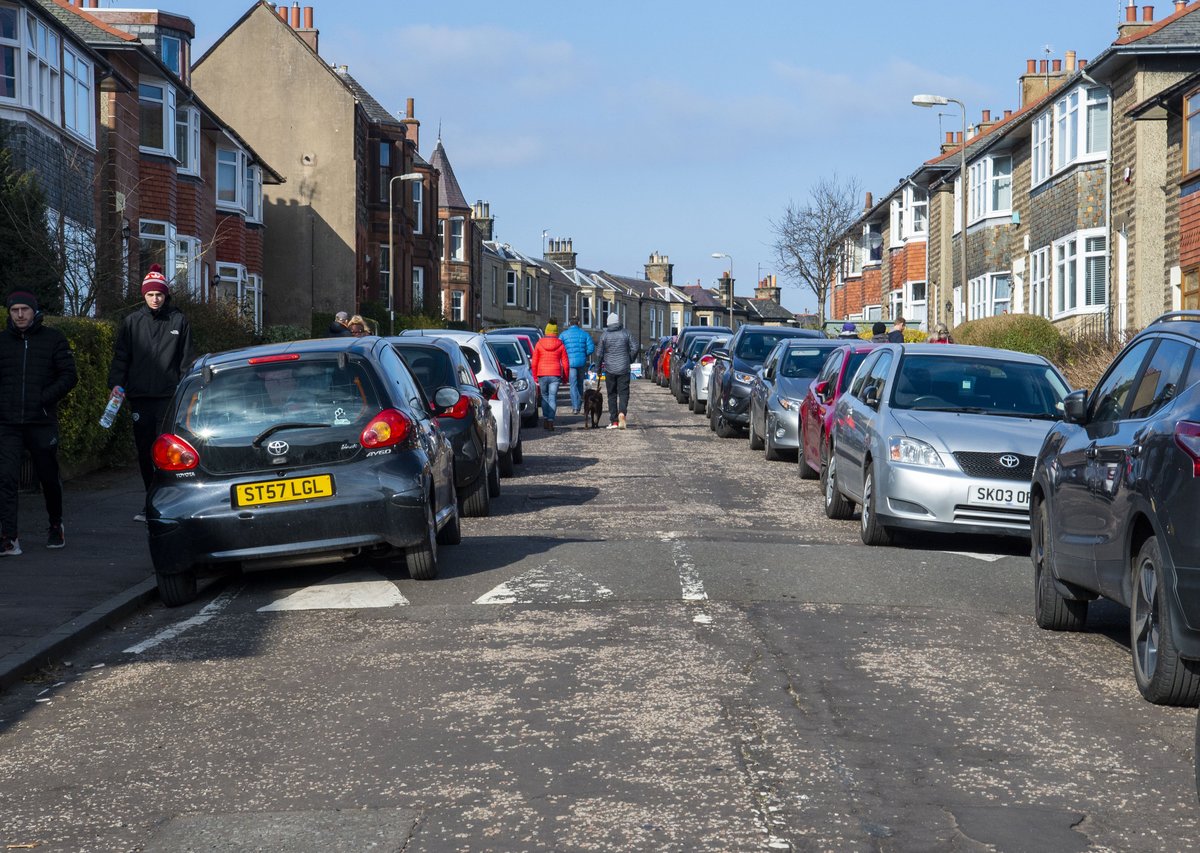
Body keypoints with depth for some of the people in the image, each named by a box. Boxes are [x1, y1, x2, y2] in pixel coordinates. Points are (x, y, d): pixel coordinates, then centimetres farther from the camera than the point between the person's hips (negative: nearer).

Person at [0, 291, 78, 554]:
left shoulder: (53, 339, 4)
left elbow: (69, 375, 0)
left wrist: (45, 398, -13)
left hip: (42, 423, -1)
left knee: (49, 477, 12)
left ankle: (56, 525, 35)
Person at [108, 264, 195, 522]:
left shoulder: (179, 321, 6)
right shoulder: (132, 322, 9)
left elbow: (186, 359, 8)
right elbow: (120, 356, 10)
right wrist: (116, 383, -4)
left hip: (169, 396, -2)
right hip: (140, 396, 2)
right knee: (144, 452, 5)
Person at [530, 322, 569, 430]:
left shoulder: (539, 344, 0)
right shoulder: (560, 345, 0)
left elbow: (534, 363, 1)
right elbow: (565, 363, 1)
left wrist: (535, 378, 9)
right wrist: (565, 378, 12)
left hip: (542, 374, 1)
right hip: (555, 375, 0)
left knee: (545, 397, 14)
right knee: (552, 398, 2)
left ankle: (545, 418, 4)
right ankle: (550, 420, -6)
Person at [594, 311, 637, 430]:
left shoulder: (604, 336, -3)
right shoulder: (625, 333, 0)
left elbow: (599, 352, -3)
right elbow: (634, 348, -1)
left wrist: (599, 364, 14)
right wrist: (629, 360, 15)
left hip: (610, 369, 0)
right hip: (623, 369, 0)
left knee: (612, 394, 8)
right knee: (623, 393, 1)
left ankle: (614, 421, 7)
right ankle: (622, 413, -26)